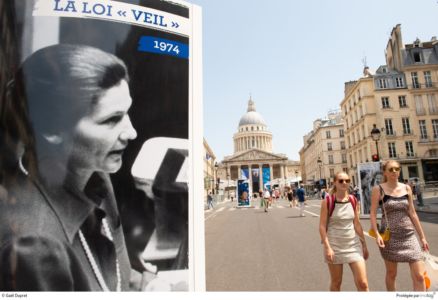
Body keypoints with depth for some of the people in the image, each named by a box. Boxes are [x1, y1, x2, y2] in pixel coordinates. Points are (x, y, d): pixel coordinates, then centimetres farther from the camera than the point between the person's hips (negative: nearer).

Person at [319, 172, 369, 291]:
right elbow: (322, 226, -11)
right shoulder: (327, 201, -11)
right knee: (336, 282, 12)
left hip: (353, 244, 3)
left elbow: (357, 223, 10)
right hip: (335, 245, -3)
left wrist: (364, 244, 12)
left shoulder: (353, 200, 2)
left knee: (363, 283, 0)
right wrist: (327, 247, -18)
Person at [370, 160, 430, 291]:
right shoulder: (378, 189, -6)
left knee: (419, 276, 1)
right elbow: (373, 213, -8)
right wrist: (377, 234, -19)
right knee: (391, 274, 11)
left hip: (409, 235, 3)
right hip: (390, 236, -3)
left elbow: (412, 213, 9)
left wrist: (422, 236, 10)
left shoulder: (406, 188, 5)